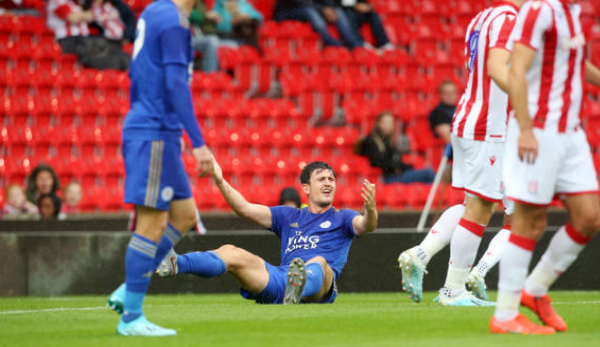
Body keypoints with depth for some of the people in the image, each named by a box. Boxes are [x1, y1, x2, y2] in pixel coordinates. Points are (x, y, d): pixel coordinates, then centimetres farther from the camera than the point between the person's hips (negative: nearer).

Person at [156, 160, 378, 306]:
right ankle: (174, 263, -34)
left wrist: (370, 210, -29)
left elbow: (366, 226, -5)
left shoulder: (342, 218, 17)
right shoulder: (289, 217, 28)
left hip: (319, 286, -4)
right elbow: (245, 209, 22)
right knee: (231, 253, -13)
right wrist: (220, 181, 9)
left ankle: (297, 293, -74)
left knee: (318, 262, -38)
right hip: (281, 278, 4)